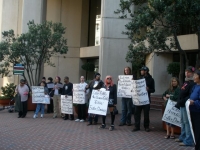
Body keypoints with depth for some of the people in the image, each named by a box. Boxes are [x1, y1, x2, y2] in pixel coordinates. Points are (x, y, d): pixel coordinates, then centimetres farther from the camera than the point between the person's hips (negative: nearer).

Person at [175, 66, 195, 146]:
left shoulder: (192, 83, -15)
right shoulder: (186, 82, 16)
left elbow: (191, 96, -23)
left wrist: (182, 101, -22)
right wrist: (179, 103, 15)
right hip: (182, 105, 10)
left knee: (187, 122, -6)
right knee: (183, 121, 18)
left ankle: (188, 141, 0)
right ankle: (183, 137, 30)